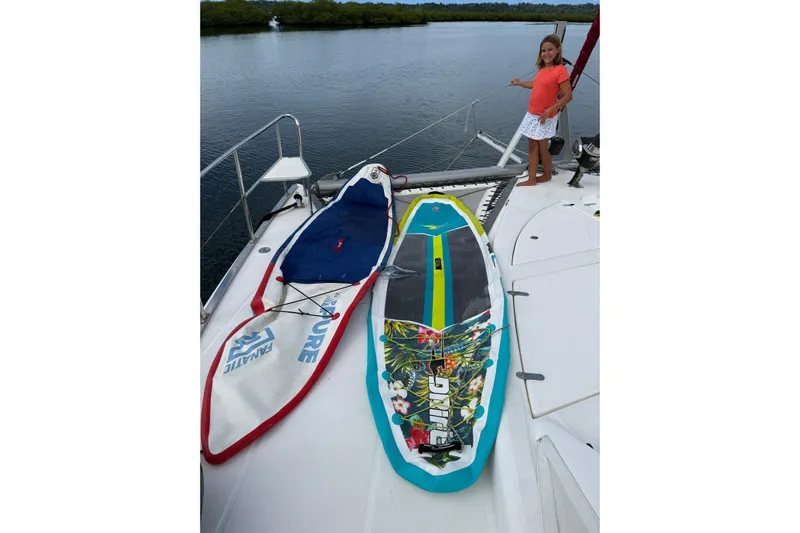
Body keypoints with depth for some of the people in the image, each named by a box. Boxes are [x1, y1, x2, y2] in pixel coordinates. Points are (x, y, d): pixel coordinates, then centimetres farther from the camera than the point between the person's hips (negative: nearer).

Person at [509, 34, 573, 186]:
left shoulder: (560, 70, -15)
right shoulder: (543, 68, 7)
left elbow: (568, 96, -17)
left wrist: (549, 111, -23)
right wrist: (519, 83, 32)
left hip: (545, 117, -7)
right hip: (532, 114, 7)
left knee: (542, 148, 3)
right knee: (532, 147, 9)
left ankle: (548, 175, 20)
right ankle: (531, 179, 17)